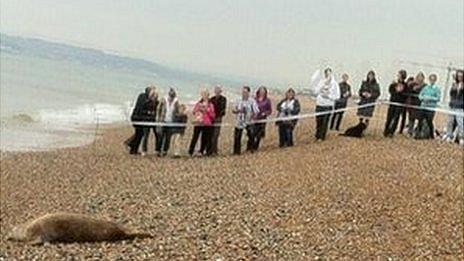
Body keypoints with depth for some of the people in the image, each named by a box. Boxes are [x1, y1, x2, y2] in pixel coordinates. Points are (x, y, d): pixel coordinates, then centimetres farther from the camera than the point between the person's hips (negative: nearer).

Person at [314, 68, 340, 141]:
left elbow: (337, 96, -4)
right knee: (318, 121, 7)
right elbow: (316, 91, -4)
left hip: (328, 105, -2)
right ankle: (317, 136, 22)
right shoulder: (321, 81, 3)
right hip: (319, 104, 2)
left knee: (325, 122, 1)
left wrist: (328, 96, -17)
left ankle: (322, 137, 11)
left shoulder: (334, 84, -3)